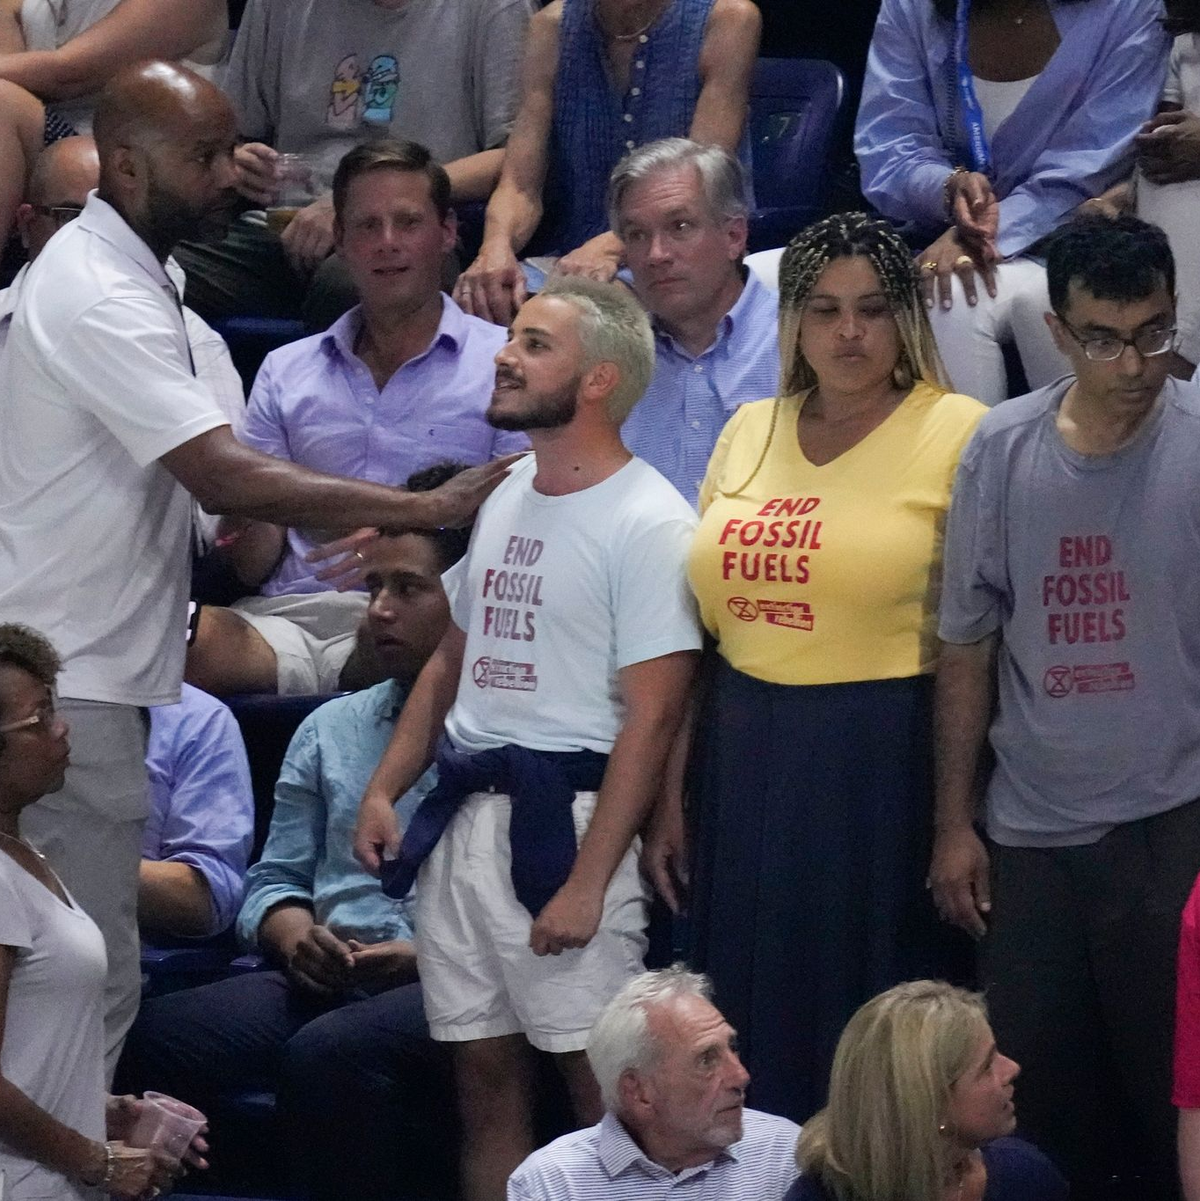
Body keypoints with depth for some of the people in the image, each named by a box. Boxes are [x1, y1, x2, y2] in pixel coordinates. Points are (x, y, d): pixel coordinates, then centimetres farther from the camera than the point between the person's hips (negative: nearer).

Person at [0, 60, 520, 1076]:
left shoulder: (111, 271, 14)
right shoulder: (102, 299, -19)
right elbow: (229, 477, -26)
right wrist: (431, 508, -24)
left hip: (87, 675, 10)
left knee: (90, 977, 13)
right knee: (90, 985, -9)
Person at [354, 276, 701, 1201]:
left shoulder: (649, 524, -11)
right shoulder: (504, 496, 14)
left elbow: (651, 718, -14)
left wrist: (587, 882, -18)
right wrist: (385, 789, 13)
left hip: (563, 813, -8)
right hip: (464, 811, 8)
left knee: (599, 1077, -8)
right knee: (483, 1073, 10)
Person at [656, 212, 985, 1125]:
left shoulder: (958, 434, -6)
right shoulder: (750, 433, 11)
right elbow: (700, 625, 15)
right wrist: (669, 799, 13)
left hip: (887, 771, -5)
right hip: (748, 767, 5)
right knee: (757, 1030, 11)